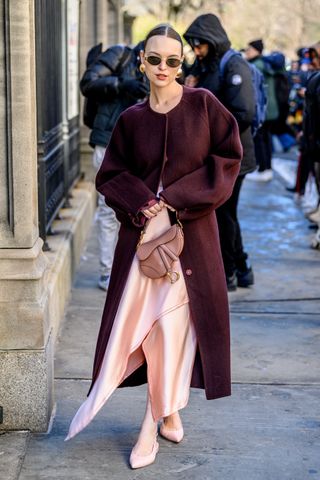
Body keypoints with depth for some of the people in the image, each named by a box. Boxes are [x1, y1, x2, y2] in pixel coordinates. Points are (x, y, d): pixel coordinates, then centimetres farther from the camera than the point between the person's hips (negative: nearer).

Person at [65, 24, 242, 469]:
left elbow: (228, 156, -2)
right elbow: (110, 175, 9)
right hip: (144, 230, 2)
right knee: (140, 318, 0)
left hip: (192, 230, -2)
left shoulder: (203, 104, -1)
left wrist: (181, 196, -10)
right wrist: (140, 202, -10)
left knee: (175, 324, -1)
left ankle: (155, 421, 12)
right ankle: (168, 411, 17)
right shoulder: (131, 119, 5)